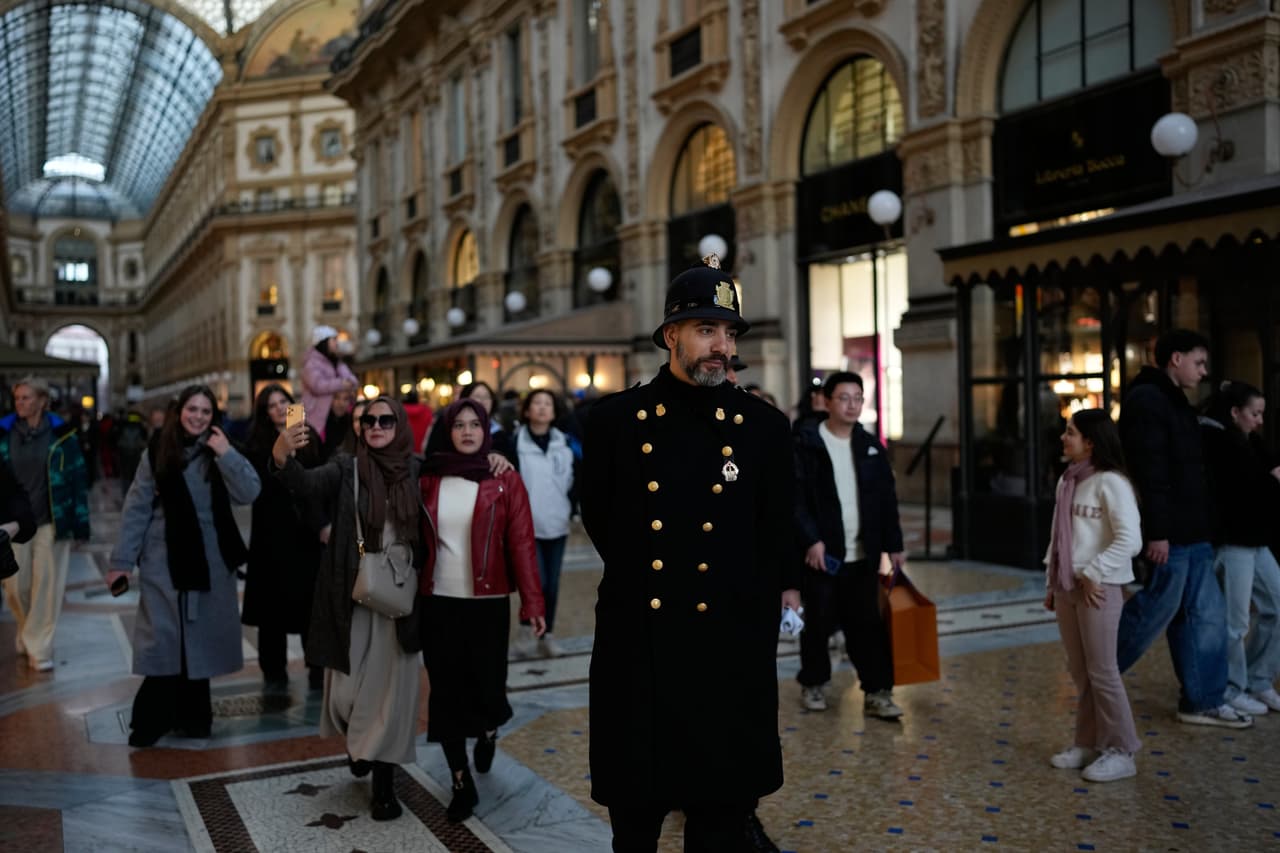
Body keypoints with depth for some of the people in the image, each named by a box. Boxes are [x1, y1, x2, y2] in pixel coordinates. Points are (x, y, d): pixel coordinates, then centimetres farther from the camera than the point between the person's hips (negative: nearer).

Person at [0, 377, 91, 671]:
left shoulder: (61, 433, -3)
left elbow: (78, 478, -1)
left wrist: (81, 522, -4)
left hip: (51, 521, -2)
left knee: (47, 585, 0)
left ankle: (39, 648, 11)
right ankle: (28, 634, 35)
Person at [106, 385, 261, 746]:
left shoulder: (220, 452, 3)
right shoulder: (158, 452, -1)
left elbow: (248, 493, -11)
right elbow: (137, 508, -2)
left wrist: (226, 454, -18)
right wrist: (122, 560, -5)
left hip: (210, 561, 2)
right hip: (165, 561, -2)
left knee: (201, 639, 9)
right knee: (164, 639, -3)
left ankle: (192, 715, 22)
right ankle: (153, 719, 8)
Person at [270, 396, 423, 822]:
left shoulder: (417, 471, 4)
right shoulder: (346, 468, -3)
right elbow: (307, 484, -21)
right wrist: (282, 458, -42)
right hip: (353, 597, 0)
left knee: (390, 690, 6)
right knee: (347, 691, 7)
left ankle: (384, 784, 18)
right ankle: (357, 741, 40)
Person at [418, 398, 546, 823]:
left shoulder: (505, 481, -2)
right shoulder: (428, 480, 4)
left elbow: (521, 543, -7)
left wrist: (532, 602, -14)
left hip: (488, 605, -2)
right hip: (438, 603, 2)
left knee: (486, 687, 0)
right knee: (446, 691, 3)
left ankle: (489, 730, 37)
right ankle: (462, 784, 18)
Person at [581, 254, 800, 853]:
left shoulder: (764, 428, 1)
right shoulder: (615, 420, 0)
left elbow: (774, 545, 7)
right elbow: (599, 523, 11)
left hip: (732, 661, 0)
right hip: (636, 657, 0)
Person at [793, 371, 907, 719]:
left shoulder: (871, 446, 9)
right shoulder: (806, 444, -6)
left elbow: (887, 499, 12)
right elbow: (796, 498, -11)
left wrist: (893, 544, 9)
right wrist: (811, 540, -19)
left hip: (862, 555, 4)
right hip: (822, 553, -3)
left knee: (867, 624, 4)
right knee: (819, 623, 7)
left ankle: (877, 693, 9)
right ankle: (812, 684, 25)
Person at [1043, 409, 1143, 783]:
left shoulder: (1110, 482, -14)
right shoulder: (1067, 481, 11)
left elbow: (1129, 540, -20)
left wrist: (1093, 575, -17)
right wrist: (1051, 583, 14)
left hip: (1098, 589, -8)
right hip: (1067, 588, 8)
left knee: (1101, 671, -1)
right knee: (1079, 671, 13)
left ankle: (1121, 751, 11)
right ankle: (1088, 743, 24)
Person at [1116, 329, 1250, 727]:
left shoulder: (1173, 401, 19)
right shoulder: (1146, 401, -14)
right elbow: (1148, 472, -22)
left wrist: (1199, 529, 20)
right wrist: (1156, 532, -25)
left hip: (1191, 534, 10)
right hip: (1168, 535, -10)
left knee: (1207, 613, 11)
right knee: (1154, 612, -1)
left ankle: (1203, 702, 19)